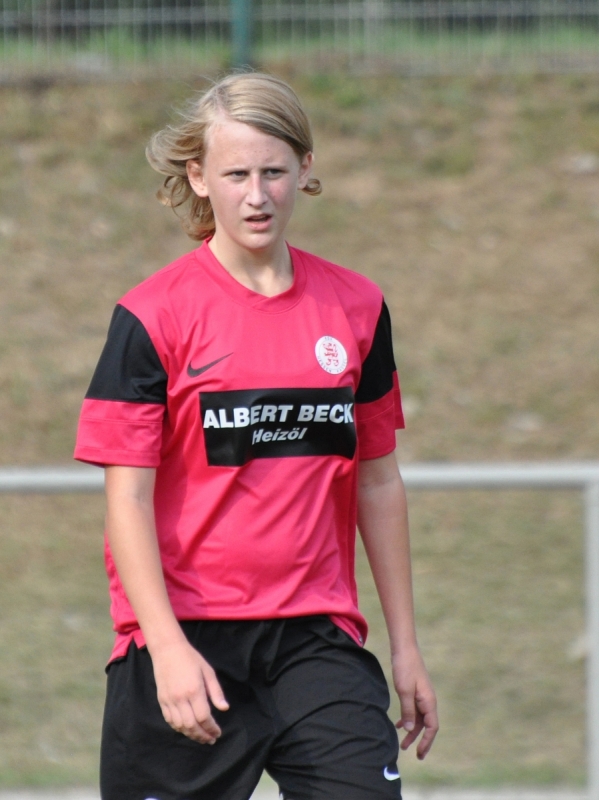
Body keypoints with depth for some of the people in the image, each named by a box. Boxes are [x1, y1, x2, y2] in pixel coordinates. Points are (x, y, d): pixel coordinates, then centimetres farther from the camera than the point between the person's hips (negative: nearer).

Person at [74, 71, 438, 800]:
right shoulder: (152, 317, -4)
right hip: (184, 638, -3)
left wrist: (404, 645, 14)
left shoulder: (356, 309, 8)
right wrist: (167, 647, -17)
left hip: (318, 637, 3)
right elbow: (127, 498, -7)